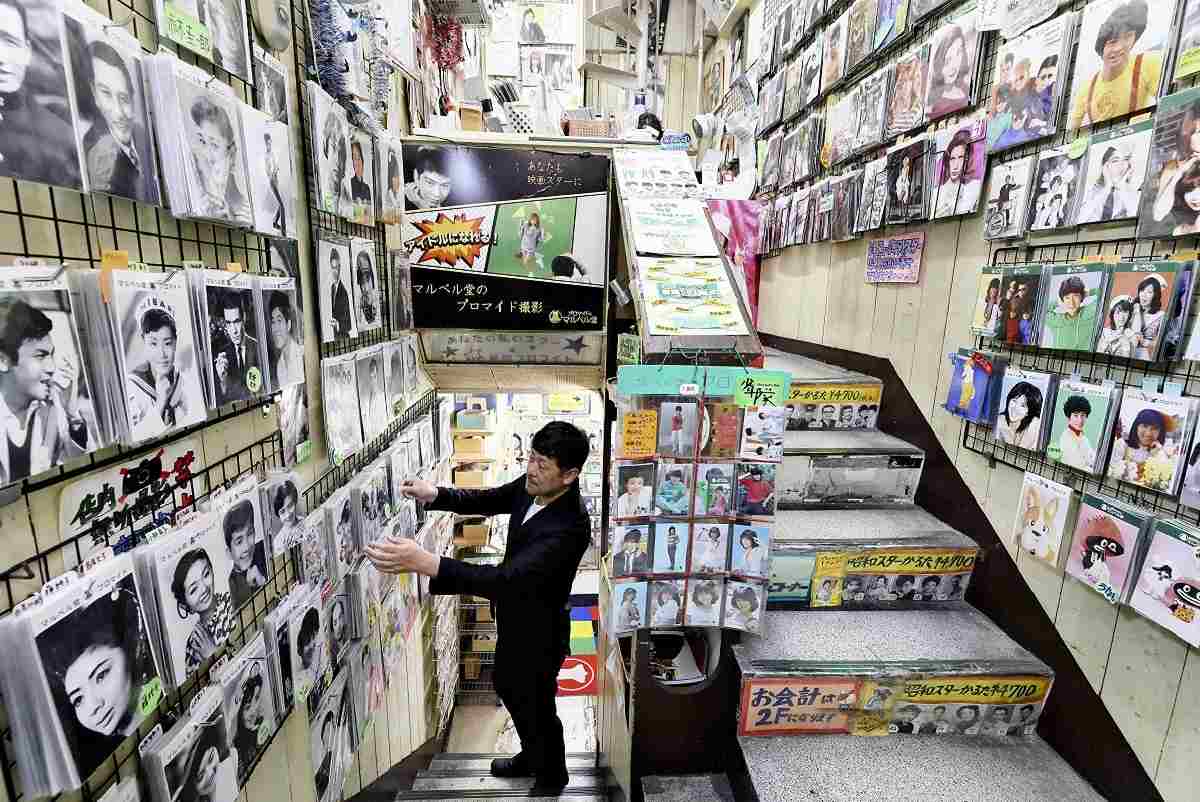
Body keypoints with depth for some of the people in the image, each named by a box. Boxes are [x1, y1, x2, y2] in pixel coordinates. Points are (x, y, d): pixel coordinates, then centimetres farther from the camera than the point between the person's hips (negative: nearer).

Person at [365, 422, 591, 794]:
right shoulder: (532, 485, -14)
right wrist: (434, 494, -16)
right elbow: (488, 500, 1)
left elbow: (506, 578, -45)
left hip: (538, 632, -8)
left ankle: (550, 778, 49)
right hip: (515, 620, 8)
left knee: (536, 707, 17)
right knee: (506, 686, 29)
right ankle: (531, 755, 57)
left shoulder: (569, 528, -38)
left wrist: (423, 562, -52)